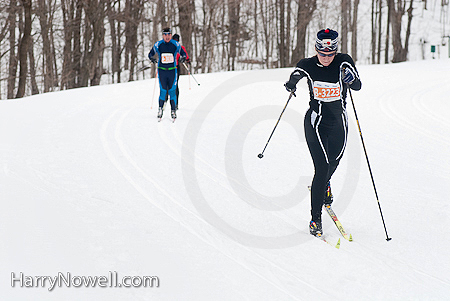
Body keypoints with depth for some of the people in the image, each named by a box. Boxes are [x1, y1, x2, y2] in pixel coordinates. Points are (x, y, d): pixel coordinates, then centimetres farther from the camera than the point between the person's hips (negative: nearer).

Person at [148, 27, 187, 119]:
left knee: (172, 91, -1)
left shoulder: (176, 45, 0)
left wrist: (183, 57, -10)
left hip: (172, 70, 0)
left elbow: (183, 53, 12)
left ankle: (173, 110, 7)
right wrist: (152, 58, -11)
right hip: (162, 70, 0)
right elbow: (150, 54, 11)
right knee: (163, 91, -1)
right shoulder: (158, 45, 0)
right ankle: (160, 109, 13)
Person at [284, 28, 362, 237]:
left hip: (338, 123, 2)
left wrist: (351, 79, -45)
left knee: (334, 161, 22)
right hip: (316, 122, -2)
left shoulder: (344, 62, -12)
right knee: (322, 167, -13)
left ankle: (323, 186, 59)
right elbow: (296, 74, 11)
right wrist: (291, 83, -12)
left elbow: (357, 86, -23)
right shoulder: (307, 65, -10)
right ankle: (315, 219, -5)